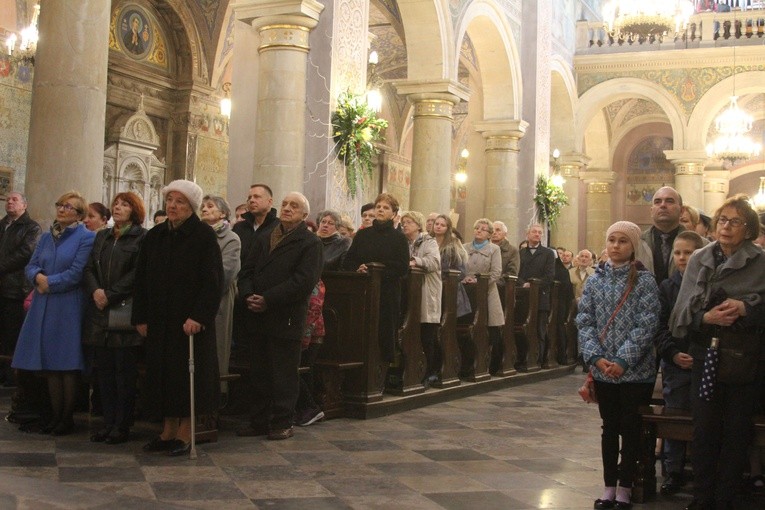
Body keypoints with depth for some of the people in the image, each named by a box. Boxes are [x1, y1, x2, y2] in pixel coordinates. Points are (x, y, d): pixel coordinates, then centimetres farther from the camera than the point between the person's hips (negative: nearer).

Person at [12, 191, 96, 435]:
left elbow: (77, 273, -13)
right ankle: (55, 416, 17)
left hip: (69, 307, -6)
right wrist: (38, 277, -10)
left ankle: (67, 418, 10)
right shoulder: (47, 236, 14)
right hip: (43, 306, 6)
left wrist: (49, 283, -9)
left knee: (67, 365, 0)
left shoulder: (86, 238, -6)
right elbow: (31, 266, 11)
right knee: (50, 364, 8)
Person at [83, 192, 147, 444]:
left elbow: (137, 273, -10)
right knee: (104, 370, 6)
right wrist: (95, 291, -7)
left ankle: (122, 426, 5)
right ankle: (108, 422, 14)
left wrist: (110, 295, -13)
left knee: (125, 372, -2)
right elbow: (89, 269, 12)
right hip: (100, 314, 6)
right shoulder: (102, 237, 18)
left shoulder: (142, 238, -1)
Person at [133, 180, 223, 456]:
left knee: (188, 375, 0)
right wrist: (140, 317, 4)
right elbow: (141, 279, 10)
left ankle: (185, 433, 9)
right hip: (159, 320, 6)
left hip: (190, 320, -5)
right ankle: (168, 431, 18)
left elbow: (213, 281, -13)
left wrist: (198, 316, -20)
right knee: (162, 373, 9)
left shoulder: (204, 235, -8)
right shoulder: (155, 236, 8)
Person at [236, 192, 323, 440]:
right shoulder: (264, 240, 18)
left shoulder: (310, 243, -4)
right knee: (259, 373, 11)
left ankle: (283, 423, 11)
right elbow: (246, 271, 12)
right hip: (258, 317, 6)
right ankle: (259, 421, 20)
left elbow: (304, 280, -15)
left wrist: (268, 300, -17)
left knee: (284, 375, 1)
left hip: (286, 319, -6)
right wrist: (248, 295, -9)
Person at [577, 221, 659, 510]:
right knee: (609, 428, 12)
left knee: (631, 430, 6)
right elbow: (584, 321, 1)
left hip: (635, 370, -3)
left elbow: (646, 325, -12)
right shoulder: (595, 280, 5)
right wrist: (596, 357, -12)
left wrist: (622, 361, -18)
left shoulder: (644, 281, -6)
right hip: (602, 370, 3)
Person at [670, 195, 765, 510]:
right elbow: (683, 309, -1)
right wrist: (705, 317, -19)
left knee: (736, 431, 5)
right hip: (706, 354, 2)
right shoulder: (699, 260, 5)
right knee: (704, 428, 5)